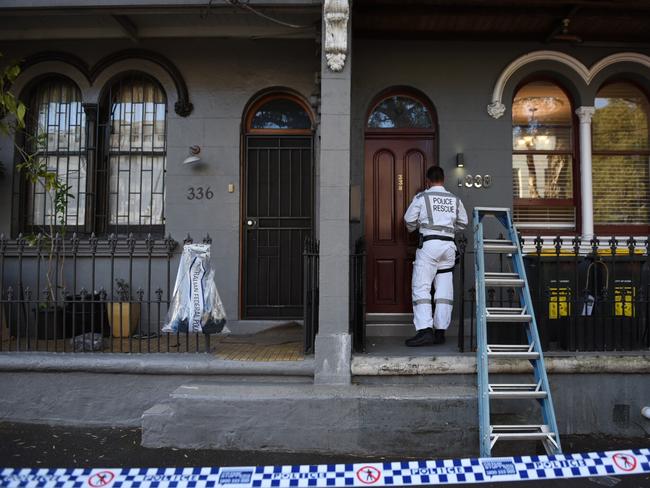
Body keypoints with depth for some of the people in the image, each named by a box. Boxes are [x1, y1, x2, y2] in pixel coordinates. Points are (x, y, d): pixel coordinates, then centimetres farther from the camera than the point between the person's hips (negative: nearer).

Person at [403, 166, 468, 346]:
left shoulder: (421, 197, 1)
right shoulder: (455, 199, 13)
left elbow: (409, 220, 3)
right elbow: (463, 222, 20)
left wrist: (415, 228, 25)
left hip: (429, 244, -5)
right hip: (449, 245, 5)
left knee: (421, 288, -5)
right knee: (444, 291, 7)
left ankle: (425, 330, -14)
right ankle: (440, 331, 10)